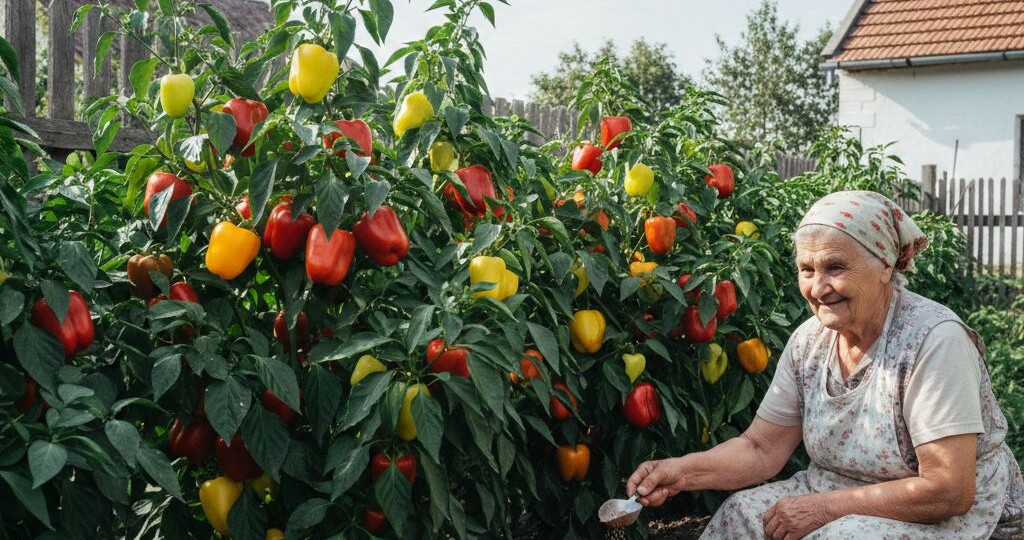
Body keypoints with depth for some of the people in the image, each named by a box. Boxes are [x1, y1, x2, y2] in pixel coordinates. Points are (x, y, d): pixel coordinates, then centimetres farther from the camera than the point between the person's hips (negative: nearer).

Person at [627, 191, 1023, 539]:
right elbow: (762, 448, 0)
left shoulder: (935, 340, -22)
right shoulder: (809, 340, -3)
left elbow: (949, 492, -23)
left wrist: (824, 507, -21)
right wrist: (682, 471, -18)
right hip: (842, 499, 6)